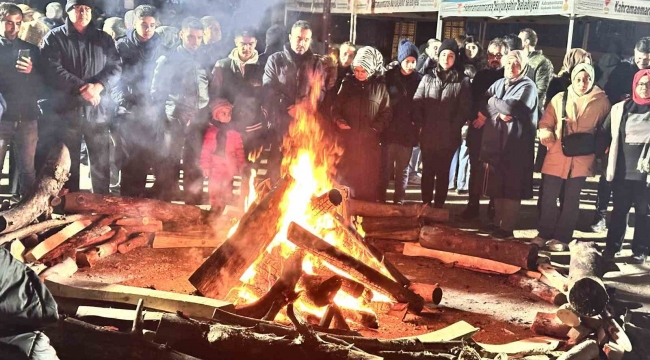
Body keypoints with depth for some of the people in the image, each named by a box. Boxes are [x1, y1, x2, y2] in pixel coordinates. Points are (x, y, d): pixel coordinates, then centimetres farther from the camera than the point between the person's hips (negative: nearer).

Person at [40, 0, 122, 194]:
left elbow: (116, 67, 3)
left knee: (101, 164, 7)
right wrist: (81, 88, -18)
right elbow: (53, 70, -9)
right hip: (66, 111, -2)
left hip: (97, 112, 2)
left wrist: (98, 86, -15)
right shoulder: (54, 38, 3)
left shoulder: (104, 39, 12)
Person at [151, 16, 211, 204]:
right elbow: (157, 92, 2)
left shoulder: (204, 61, 14)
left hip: (199, 121, 3)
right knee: (169, 164, -7)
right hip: (175, 120, -3)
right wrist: (168, 110, -8)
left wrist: (207, 113, 7)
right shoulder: (168, 60, 4)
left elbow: (212, 89, 19)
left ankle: (193, 205, 14)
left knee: (195, 166, 7)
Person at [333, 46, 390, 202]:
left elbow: (386, 112, 4)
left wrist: (376, 127, -11)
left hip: (369, 140, -1)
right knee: (344, 173, 7)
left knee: (368, 176, 4)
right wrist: (338, 120, -7)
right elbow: (336, 106, 12)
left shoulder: (380, 86, 1)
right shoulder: (348, 83, 7)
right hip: (347, 137, 2)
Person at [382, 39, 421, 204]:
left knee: (402, 168, 10)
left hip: (408, 132, 1)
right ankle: (380, 197, 15)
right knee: (386, 166, 4)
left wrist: (418, 125, -6)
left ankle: (399, 199, 18)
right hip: (390, 129, -1)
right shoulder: (389, 76, -2)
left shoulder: (419, 79, 0)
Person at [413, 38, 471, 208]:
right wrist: (421, 124, -6)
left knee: (443, 172, 7)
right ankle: (426, 204, 19)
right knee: (427, 171, 8)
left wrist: (453, 127, -11)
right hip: (428, 135, 2)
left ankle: (438, 205, 16)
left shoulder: (462, 81, 0)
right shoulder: (428, 78, 6)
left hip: (449, 137, -1)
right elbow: (417, 103, 3)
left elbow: (464, 109, -3)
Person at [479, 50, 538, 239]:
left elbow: (513, 107, -21)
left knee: (511, 188, -1)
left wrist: (493, 102, -6)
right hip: (495, 142, 6)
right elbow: (482, 108, 8)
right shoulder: (498, 84, 14)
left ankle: (507, 227, 5)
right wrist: (498, 113, -9)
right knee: (497, 187, 11)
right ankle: (498, 222, 23)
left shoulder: (527, 86, -6)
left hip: (516, 146, -6)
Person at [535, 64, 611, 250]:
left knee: (571, 199, 9)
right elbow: (545, 122, 5)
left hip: (582, 158, 0)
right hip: (557, 155, 1)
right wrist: (545, 133, -16)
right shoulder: (559, 98, 1)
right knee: (548, 196, 3)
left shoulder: (602, 101, 1)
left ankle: (562, 237, 19)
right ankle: (544, 233, 20)